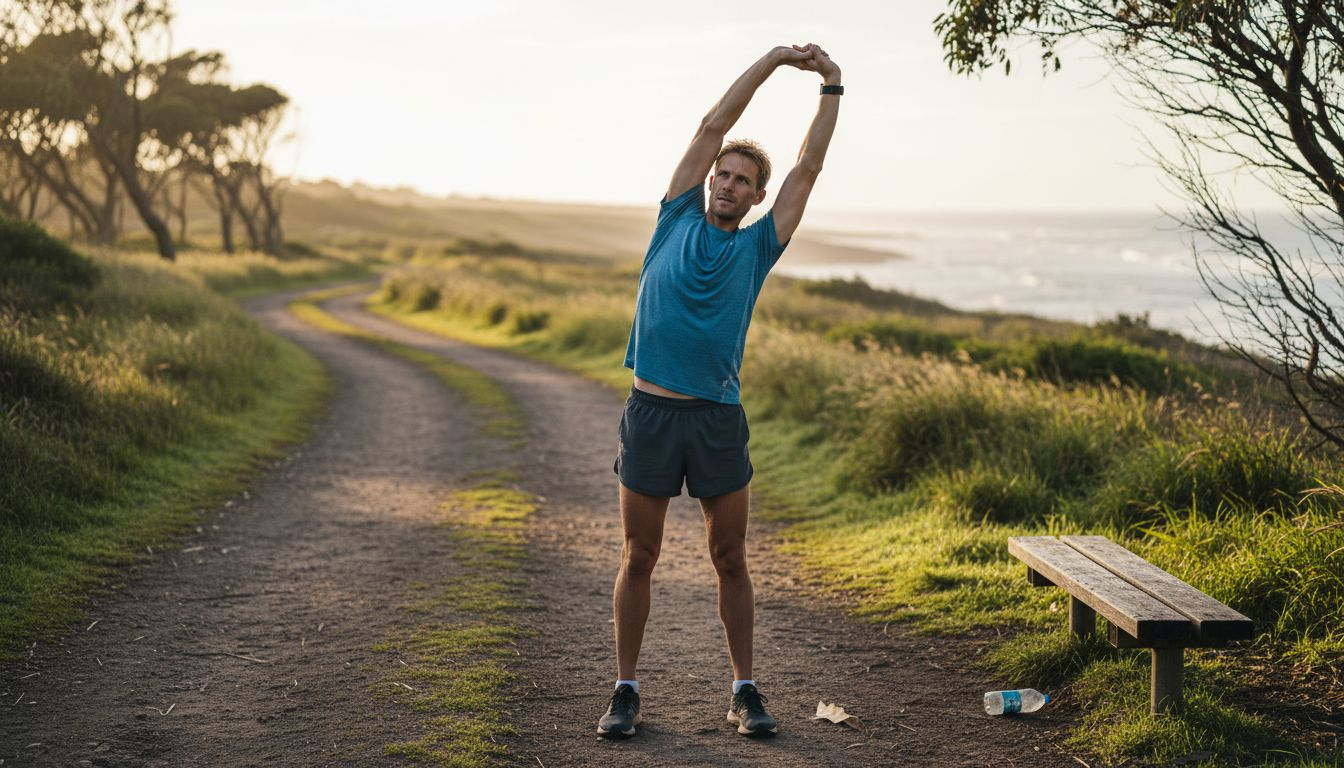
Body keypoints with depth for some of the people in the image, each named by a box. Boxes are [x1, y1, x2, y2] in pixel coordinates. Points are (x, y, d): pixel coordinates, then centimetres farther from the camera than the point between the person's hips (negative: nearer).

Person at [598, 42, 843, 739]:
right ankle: (626, 689, 14)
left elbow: (809, 166, 9)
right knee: (638, 558, 5)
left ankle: (744, 690, 15)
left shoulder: (757, 246, 9)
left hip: (719, 419, 1)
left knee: (731, 560, 6)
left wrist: (830, 89, 8)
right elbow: (713, 126, 7)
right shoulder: (677, 219, 8)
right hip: (650, 412, -1)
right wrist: (773, 60, 6)